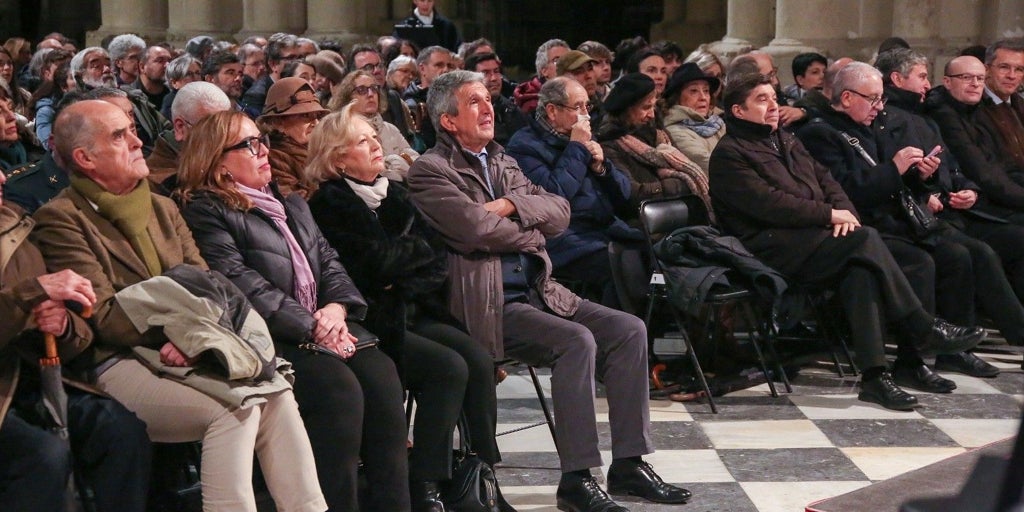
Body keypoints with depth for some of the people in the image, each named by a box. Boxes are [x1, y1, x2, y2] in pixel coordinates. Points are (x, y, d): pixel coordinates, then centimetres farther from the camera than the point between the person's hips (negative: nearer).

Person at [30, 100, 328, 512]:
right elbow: (106, 318, -12)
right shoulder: (61, 220, -6)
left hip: (186, 353, 7)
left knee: (276, 394, -18)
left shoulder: (162, 208, 17)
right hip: (116, 365, -6)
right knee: (235, 407, -27)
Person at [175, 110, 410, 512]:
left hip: (324, 326, 7)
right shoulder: (205, 212, 0)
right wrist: (311, 325, -17)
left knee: (381, 375, -21)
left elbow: (328, 260, 17)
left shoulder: (292, 205, 26)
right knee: (338, 387, -31)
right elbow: (241, 283, -12)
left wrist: (337, 306, -6)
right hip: (269, 340, -7)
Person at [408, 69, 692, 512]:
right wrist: (531, 232, -1)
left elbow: (560, 211, 10)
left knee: (629, 330, -7)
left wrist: (511, 205, -7)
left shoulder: (503, 163, 21)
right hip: (488, 304, -8)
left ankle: (629, 464, -3)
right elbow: (478, 228, -18)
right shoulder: (429, 171, -4)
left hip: (537, 291, 8)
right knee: (576, 340, -28)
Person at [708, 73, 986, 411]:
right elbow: (768, 203, -14)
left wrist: (844, 211, -4)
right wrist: (830, 214, -12)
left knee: (861, 268, -28)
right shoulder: (729, 154, -1)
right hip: (771, 249, -7)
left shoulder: (786, 141, 27)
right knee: (864, 239, -28)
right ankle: (923, 330, -21)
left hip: (810, 238, 8)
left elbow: (825, 180, 19)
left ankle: (874, 375, -36)